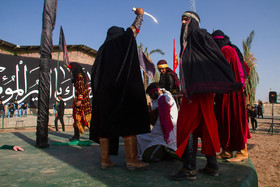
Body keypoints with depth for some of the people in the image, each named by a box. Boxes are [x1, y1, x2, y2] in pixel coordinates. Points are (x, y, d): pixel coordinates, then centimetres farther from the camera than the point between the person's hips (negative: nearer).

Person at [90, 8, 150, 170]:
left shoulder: (103, 48, 18)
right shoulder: (123, 39, 8)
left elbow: (94, 72, 13)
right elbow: (135, 27, 22)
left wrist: (98, 92, 17)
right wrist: (140, 14, 40)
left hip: (104, 90, 5)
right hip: (124, 89, -5)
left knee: (106, 122, 6)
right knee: (128, 121, -6)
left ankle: (105, 160, 8)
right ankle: (132, 160, -7)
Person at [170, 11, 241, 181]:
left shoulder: (199, 34, -1)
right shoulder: (188, 42, 25)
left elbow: (218, 56, -8)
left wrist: (232, 82, -12)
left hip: (200, 87, -9)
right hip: (193, 87, 9)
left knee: (187, 124, -12)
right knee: (204, 124, 8)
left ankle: (190, 169, -10)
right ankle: (212, 165, 15)